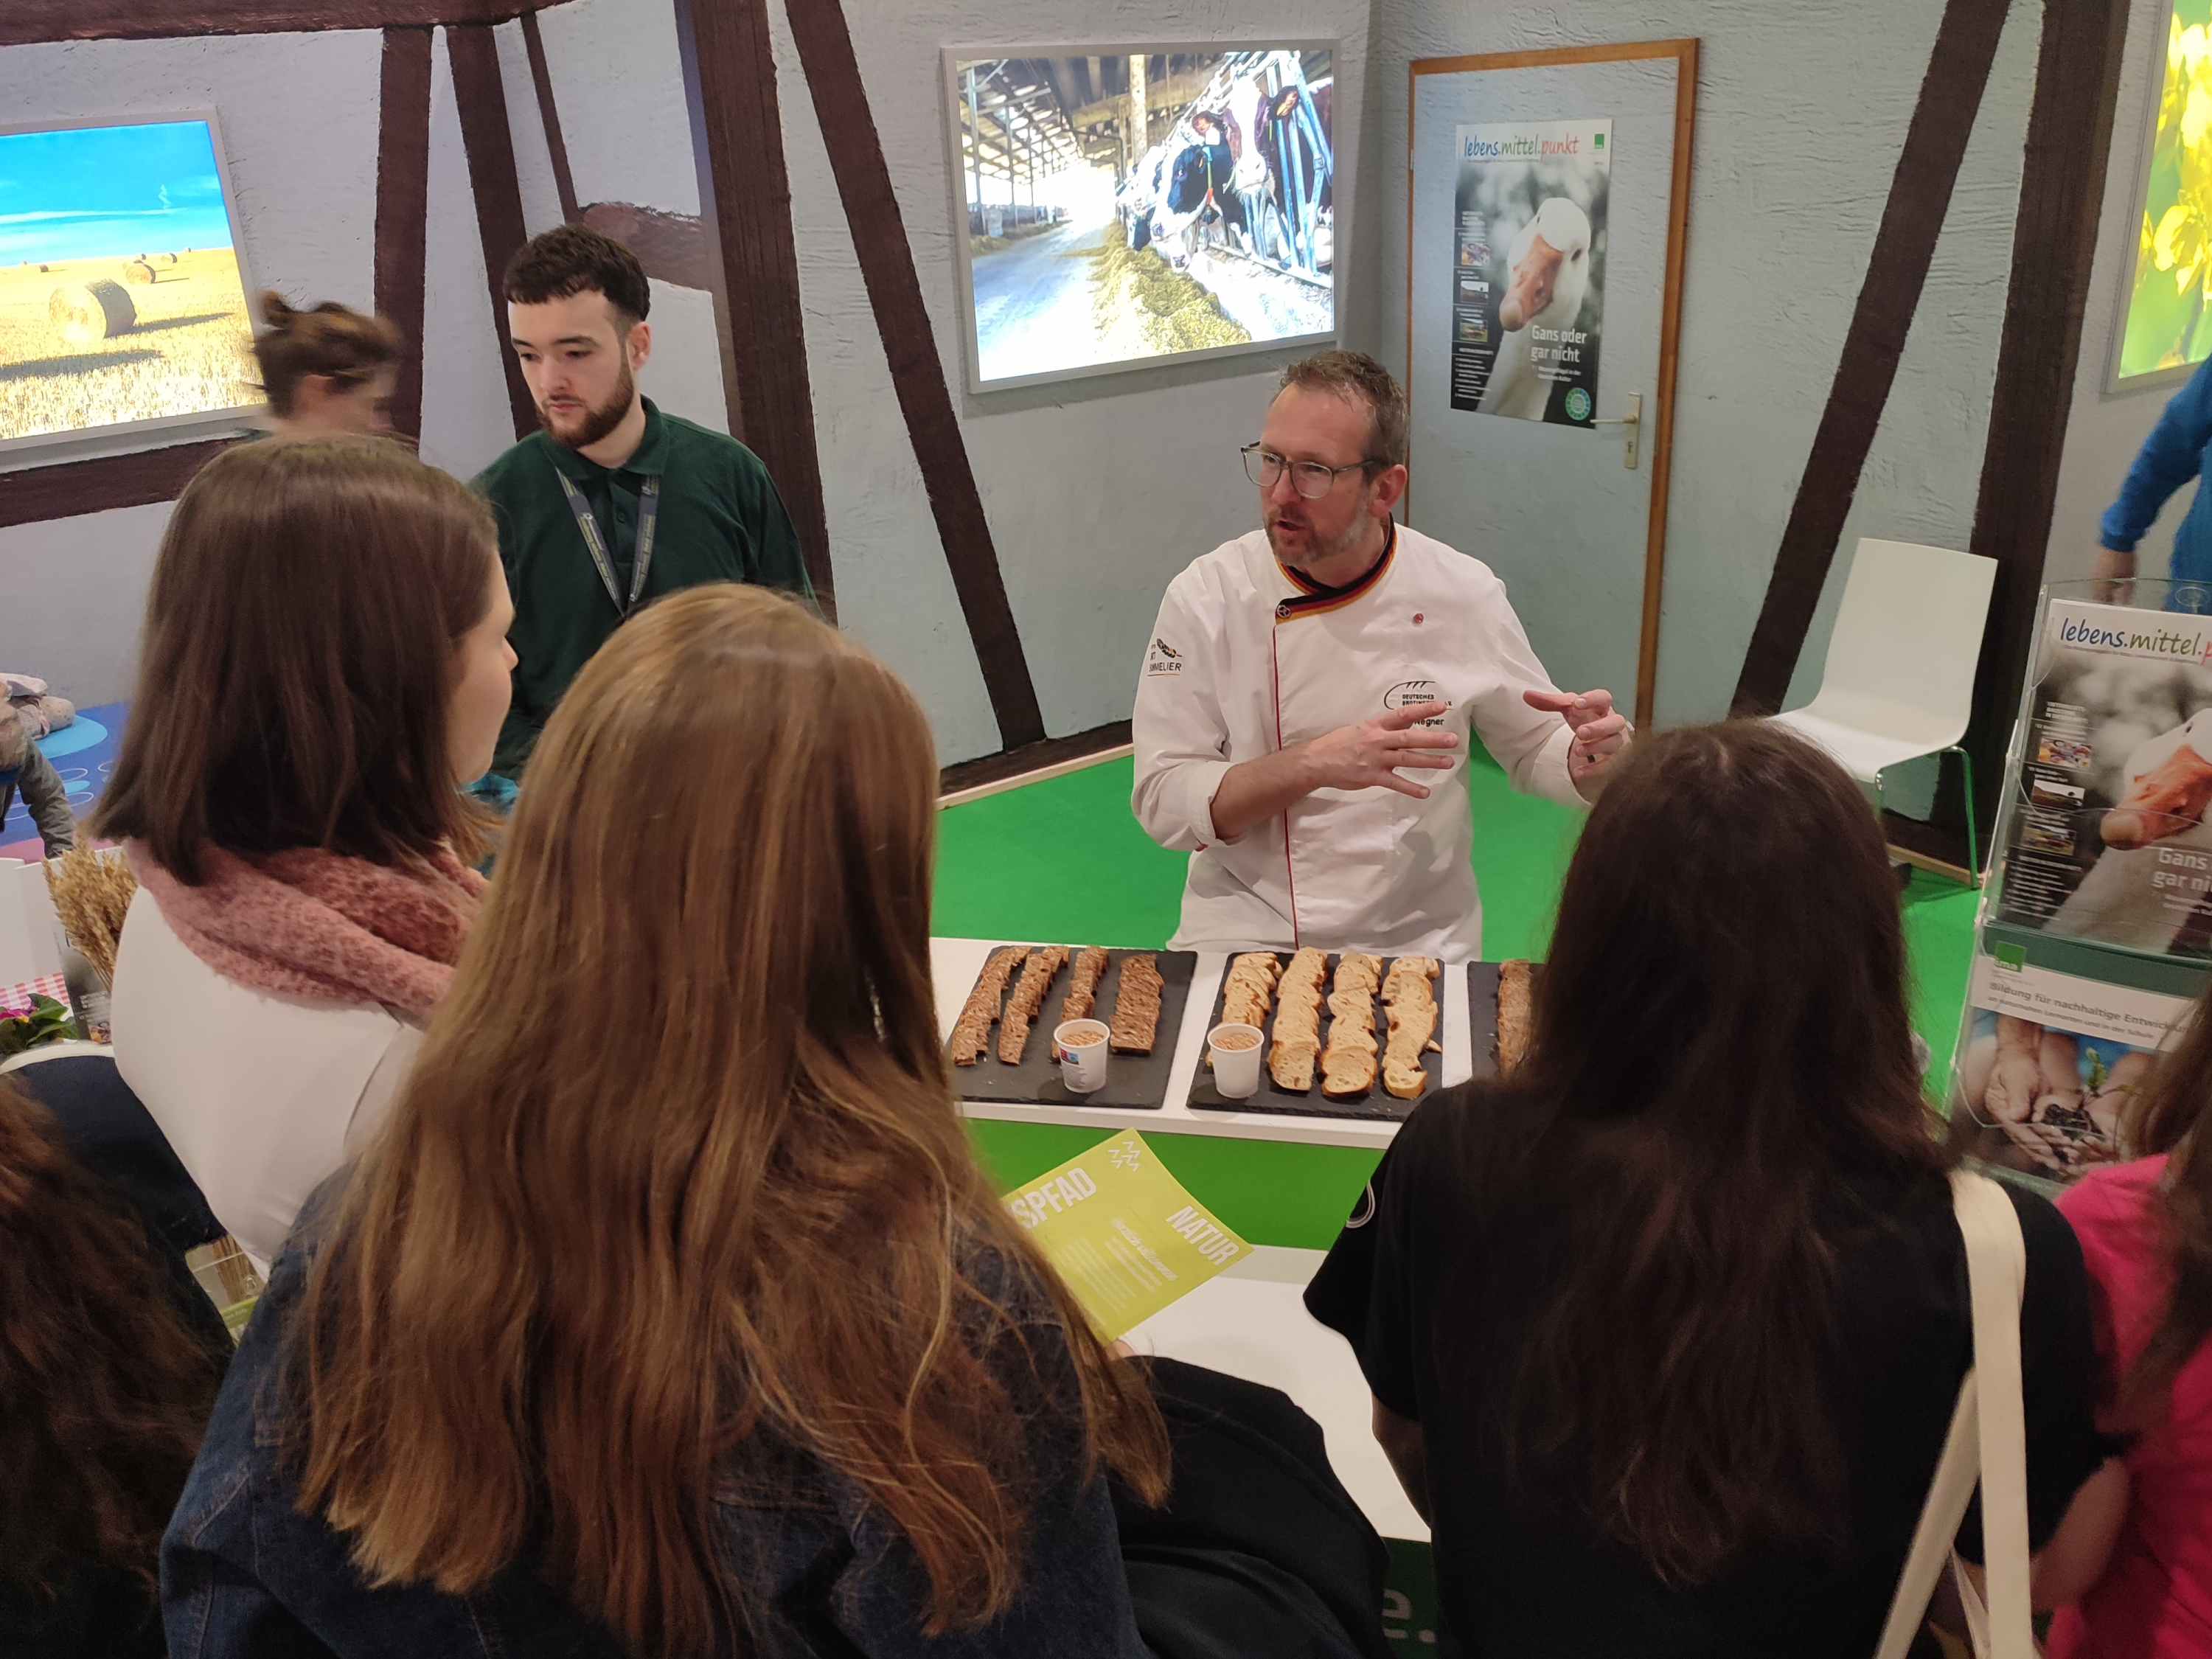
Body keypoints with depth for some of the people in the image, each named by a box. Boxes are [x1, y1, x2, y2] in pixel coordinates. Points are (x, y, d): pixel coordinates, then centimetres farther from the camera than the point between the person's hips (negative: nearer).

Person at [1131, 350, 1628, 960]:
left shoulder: (1464, 595, -4)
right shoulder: (1206, 596, -7)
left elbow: (1535, 750, 8)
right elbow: (1163, 801, -10)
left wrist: (1589, 763, -15)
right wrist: (1314, 764, -24)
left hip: (1417, 938, 1)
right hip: (1243, 928, -1)